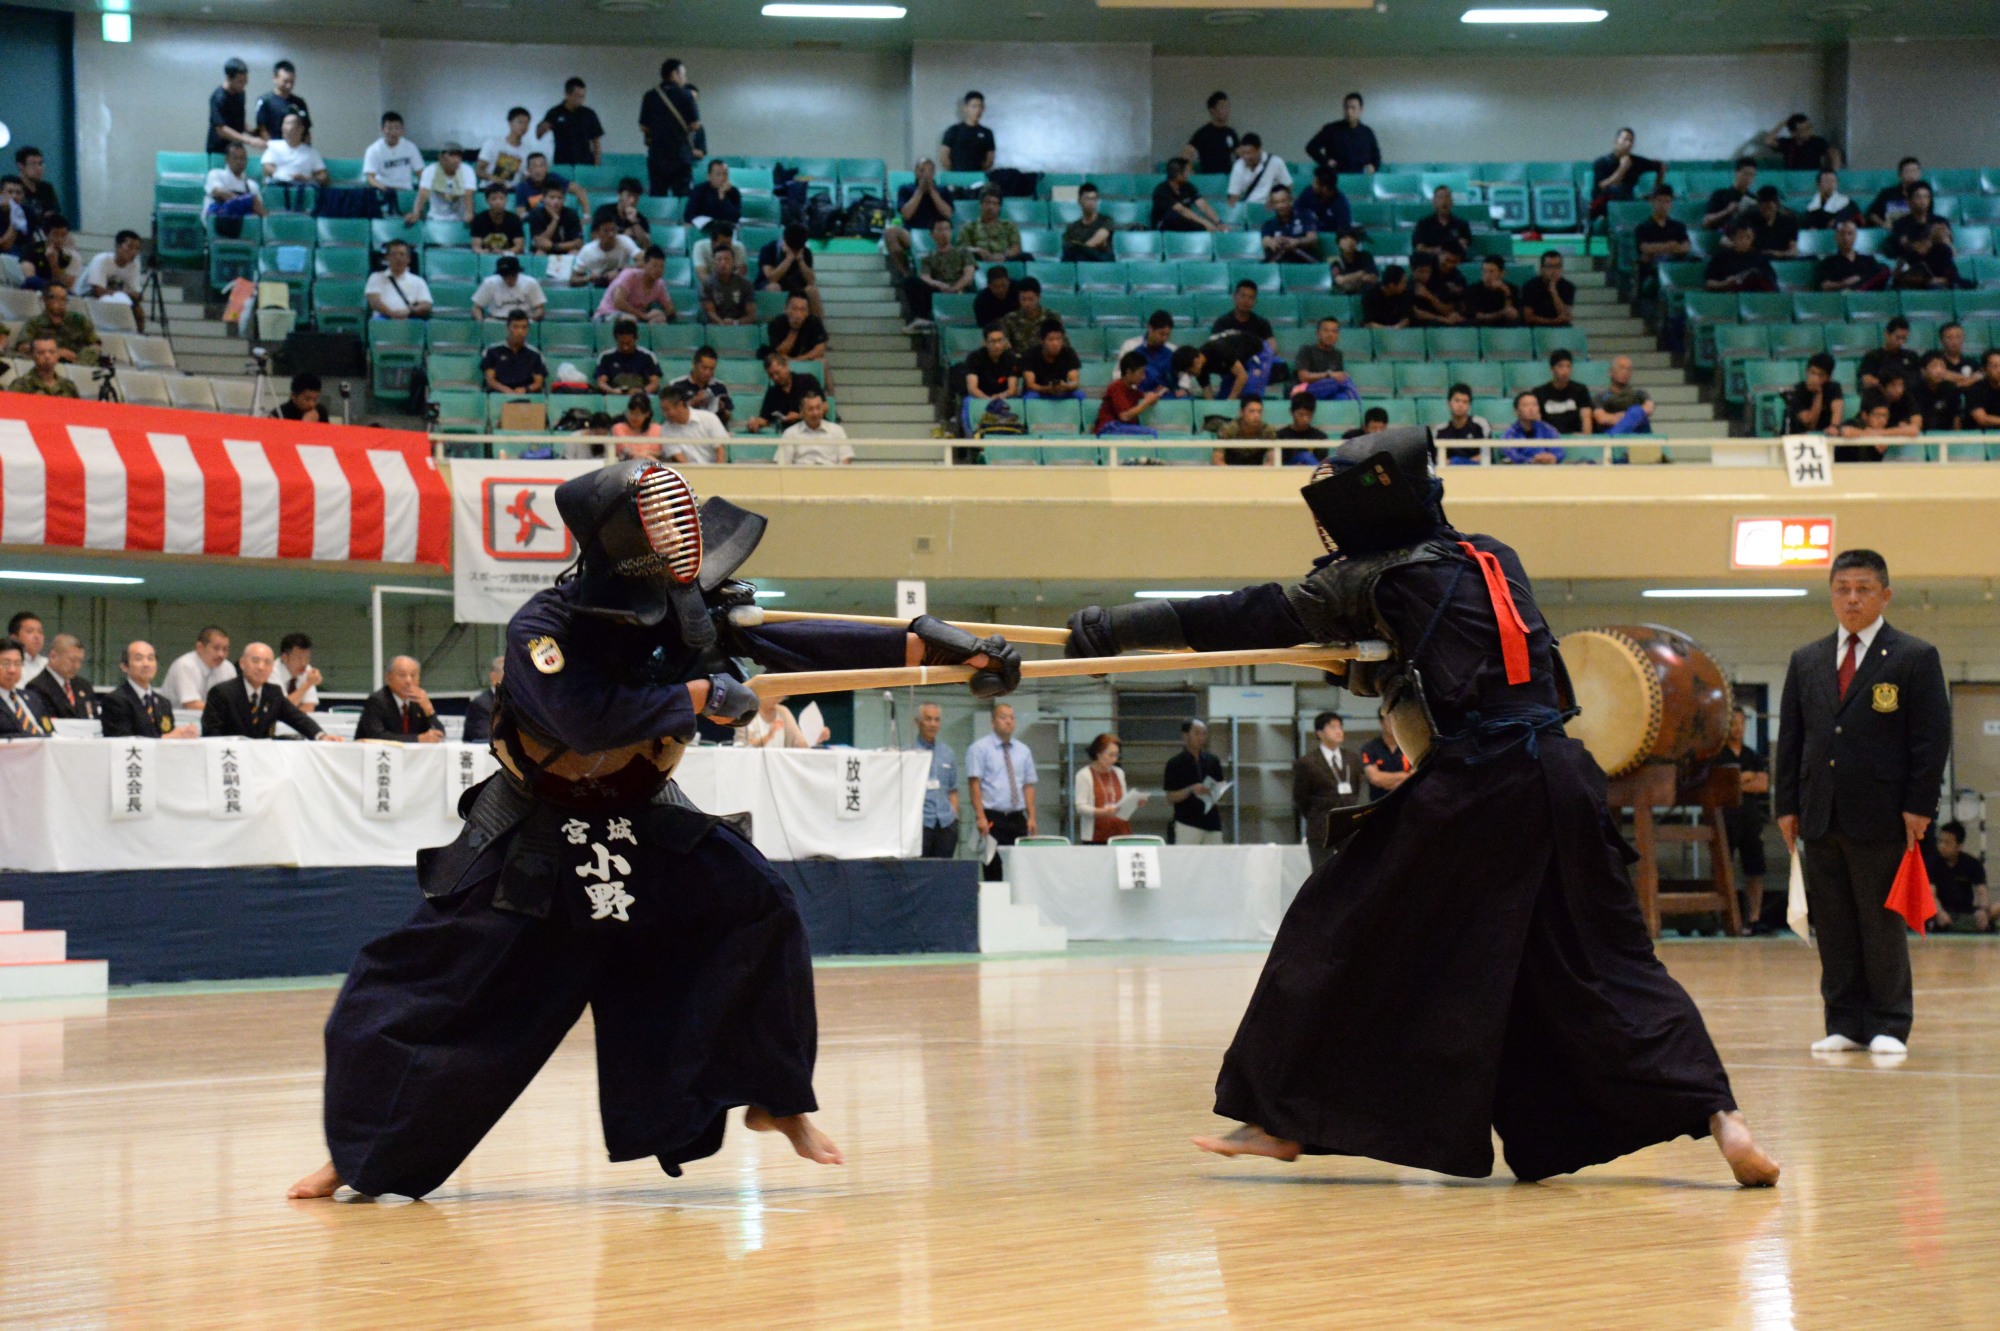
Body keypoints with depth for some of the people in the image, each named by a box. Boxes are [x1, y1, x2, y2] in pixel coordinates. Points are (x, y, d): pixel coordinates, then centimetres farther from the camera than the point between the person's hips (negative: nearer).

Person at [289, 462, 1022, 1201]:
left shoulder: (686, 611, -12)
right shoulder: (542, 627, -27)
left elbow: (791, 641, -14)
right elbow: (590, 721, -39)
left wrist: (924, 645, -21)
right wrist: (701, 694, -32)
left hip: (642, 821, 4)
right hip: (532, 835, -4)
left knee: (753, 905, -14)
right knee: (420, 983, -9)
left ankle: (776, 1101, 3)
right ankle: (360, 1153, 8)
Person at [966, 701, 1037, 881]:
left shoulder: (1023, 750, 15)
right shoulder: (980, 748, 1)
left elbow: (1029, 785, 14)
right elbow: (974, 784, -6)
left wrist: (1031, 817, 4)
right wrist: (981, 817, -16)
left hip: (1017, 819, 4)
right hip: (993, 818, -4)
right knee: (994, 871, -8)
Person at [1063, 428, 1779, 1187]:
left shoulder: (1375, 580, 2)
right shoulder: (1494, 561, 19)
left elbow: (1246, 620, 5)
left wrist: (1105, 630, 9)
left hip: (1471, 791, -6)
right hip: (1558, 777, 6)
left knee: (1340, 934, 7)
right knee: (1603, 959, 8)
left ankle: (1282, 1119, 12)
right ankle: (1714, 1111, -8)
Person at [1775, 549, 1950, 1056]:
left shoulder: (1916, 658, 1)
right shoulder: (1806, 661, 15)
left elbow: (1932, 738, -2)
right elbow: (1790, 738, 15)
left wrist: (1919, 807, -9)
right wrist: (1787, 805, 7)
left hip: (1881, 820, -4)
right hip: (1820, 819, 4)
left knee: (1883, 925, 0)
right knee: (1833, 928, 6)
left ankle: (1888, 1026, 7)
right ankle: (1844, 1024, 11)